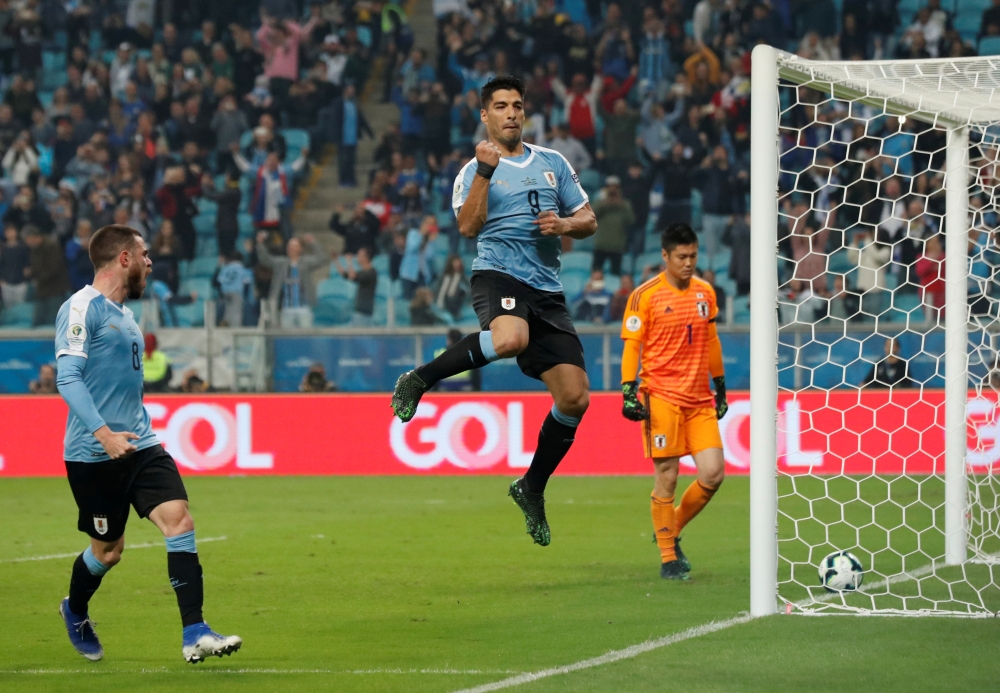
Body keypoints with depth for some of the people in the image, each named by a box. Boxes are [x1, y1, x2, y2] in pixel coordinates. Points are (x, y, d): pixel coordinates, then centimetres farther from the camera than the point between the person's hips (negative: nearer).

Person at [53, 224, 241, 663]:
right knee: (109, 549, 5)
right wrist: (103, 432, -29)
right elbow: (68, 377, -20)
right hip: (92, 456, -7)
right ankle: (75, 611, 37)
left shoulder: (123, 314, 17)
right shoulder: (82, 309, -11)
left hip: (139, 446, 7)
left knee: (179, 519, -11)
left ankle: (195, 635, -14)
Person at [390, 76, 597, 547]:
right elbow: (468, 227, -10)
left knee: (575, 397, -5)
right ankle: (419, 380, -20)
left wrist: (566, 225, -1)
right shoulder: (475, 171, 7)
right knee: (510, 338, -41)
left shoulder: (553, 164, 19)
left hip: (547, 291, 5)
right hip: (497, 274, -5)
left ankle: (532, 489, 14)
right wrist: (485, 172, -19)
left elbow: (588, 220, 21)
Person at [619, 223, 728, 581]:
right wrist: (629, 392, -12)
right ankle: (668, 559, 7)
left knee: (713, 473, -4)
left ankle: (672, 531, 19)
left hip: (700, 400, 5)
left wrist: (720, 388, 22)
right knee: (667, 476, -4)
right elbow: (631, 346, -4)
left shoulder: (705, 292, 11)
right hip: (662, 397, -5)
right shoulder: (646, 296, -4)